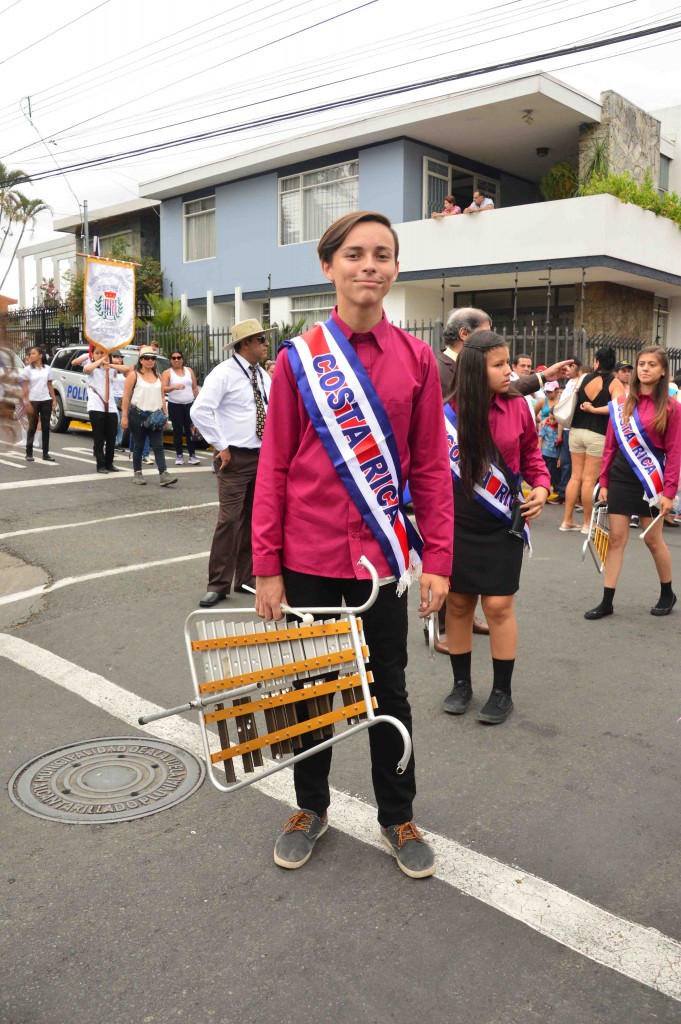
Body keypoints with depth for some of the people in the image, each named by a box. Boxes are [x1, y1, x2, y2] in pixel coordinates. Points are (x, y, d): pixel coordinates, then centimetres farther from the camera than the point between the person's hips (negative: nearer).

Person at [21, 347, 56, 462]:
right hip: (33, 401, -2)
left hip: (46, 401, 2)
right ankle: (29, 453, 8)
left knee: (46, 427, 4)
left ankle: (45, 453, 10)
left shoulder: (48, 369, 7)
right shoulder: (27, 369, -1)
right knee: (32, 427, 1)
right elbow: (25, 387, -3)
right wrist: (27, 403, -11)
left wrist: (54, 399, 4)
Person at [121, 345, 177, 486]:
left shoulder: (158, 376, 14)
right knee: (138, 446, 4)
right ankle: (137, 474, 15)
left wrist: (165, 414, 8)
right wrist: (124, 417, -10)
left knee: (158, 446, -5)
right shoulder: (134, 375, -1)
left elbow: (162, 396, 16)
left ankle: (163, 475, -12)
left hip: (155, 415, 3)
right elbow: (126, 397, -5)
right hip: (137, 414, -3)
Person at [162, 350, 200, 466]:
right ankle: (179, 456, 4)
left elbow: (195, 388, 14)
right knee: (177, 431, -1)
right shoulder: (167, 373, 0)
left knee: (190, 431, 0)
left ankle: (192, 455, 2)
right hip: (175, 405, -2)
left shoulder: (189, 370, 12)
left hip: (189, 404, 2)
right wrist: (174, 387, -30)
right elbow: (163, 389, -13)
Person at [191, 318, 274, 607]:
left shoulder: (263, 376, 12)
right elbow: (200, 411, -19)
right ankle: (218, 584, 0)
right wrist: (222, 446, -16)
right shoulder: (224, 373, -10)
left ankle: (247, 578, 22)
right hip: (235, 458, -7)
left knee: (253, 519, 11)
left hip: (262, 456, 7)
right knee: (229, 520, -9)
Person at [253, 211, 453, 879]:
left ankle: (397, 818, 34)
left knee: (388, 691, 14)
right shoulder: (297, 360, -3)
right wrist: (266, 566, -5)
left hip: (382, 553, 1)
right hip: (310, 557, 0)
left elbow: (431, 468, 1)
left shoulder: (416, 360, -1)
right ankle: (311, 807, 37)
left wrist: (437, 560, -3)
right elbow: (274, 467, -2)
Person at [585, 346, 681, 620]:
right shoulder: (620, 403, 4)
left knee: (653, 539, 7)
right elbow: (610, 445, 6)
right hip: (620, 478, 3)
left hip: (651, 480, -3)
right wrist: (603, 482, 4)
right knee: (616, 538, 3)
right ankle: (607, 601, 8)